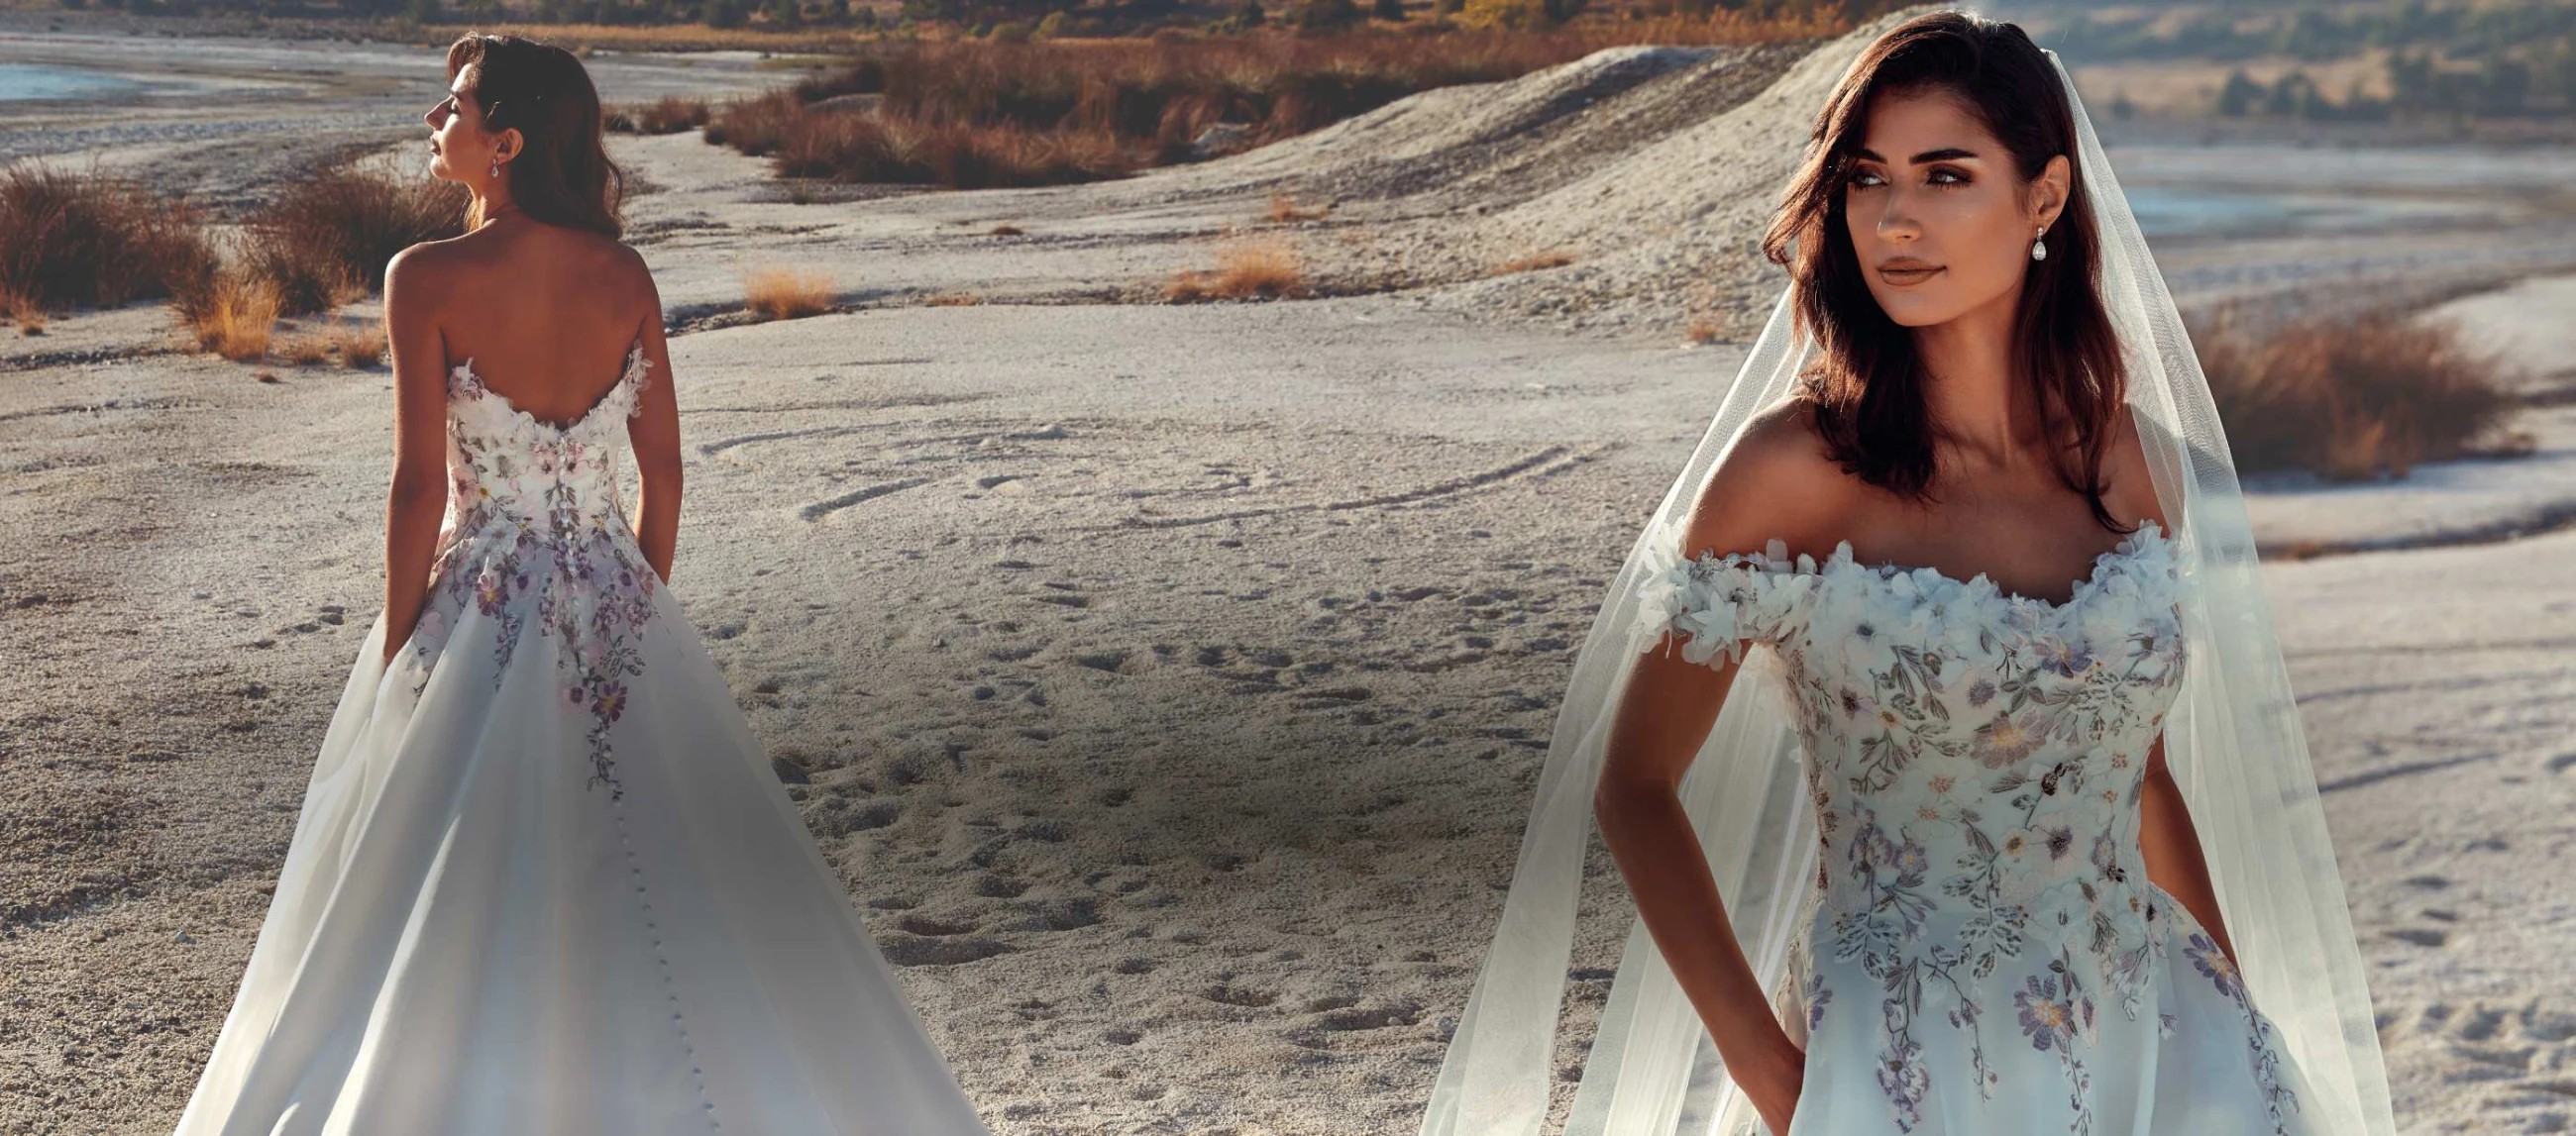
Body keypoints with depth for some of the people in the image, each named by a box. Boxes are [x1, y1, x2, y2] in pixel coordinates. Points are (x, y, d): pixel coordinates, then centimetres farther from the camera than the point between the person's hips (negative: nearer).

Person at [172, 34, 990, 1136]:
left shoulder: (428, 279, -13)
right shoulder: (625, 275, -1)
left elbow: (420, 486, -14)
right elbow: (663, 471, 3)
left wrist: (396, 658, -5)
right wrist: (637, 612, 15)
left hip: (482, 609, -4)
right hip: (612, 610, 4)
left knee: (463, 910, 9)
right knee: (651, 876, 14)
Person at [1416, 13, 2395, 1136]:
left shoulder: (2130, 455, 2)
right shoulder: (1794, 467, -11)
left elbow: (2142, 773, 13)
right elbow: (1633, 789, -7)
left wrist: (2247, 1029, 8)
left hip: (2155, 1045, 4)